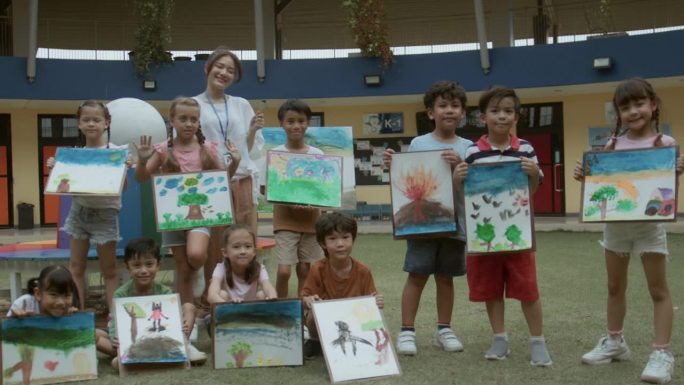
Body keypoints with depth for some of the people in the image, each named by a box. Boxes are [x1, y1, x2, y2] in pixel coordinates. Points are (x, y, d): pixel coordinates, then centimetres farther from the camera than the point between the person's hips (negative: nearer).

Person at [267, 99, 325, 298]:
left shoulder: (317, 154, 1)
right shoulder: (276, 153, -4)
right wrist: (290, 202, -19)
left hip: (310, 219, 2)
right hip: (285, 219, -2)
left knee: (305, 271, 8)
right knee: (284, 271, -9)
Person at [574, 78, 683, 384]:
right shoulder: (612, 144, 4)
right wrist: (583, 175, -10)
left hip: (648, 223, -4)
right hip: (615, 223, 5)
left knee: (658, 289, 0)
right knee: (615, 287, 15)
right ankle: (614, 342, 29)